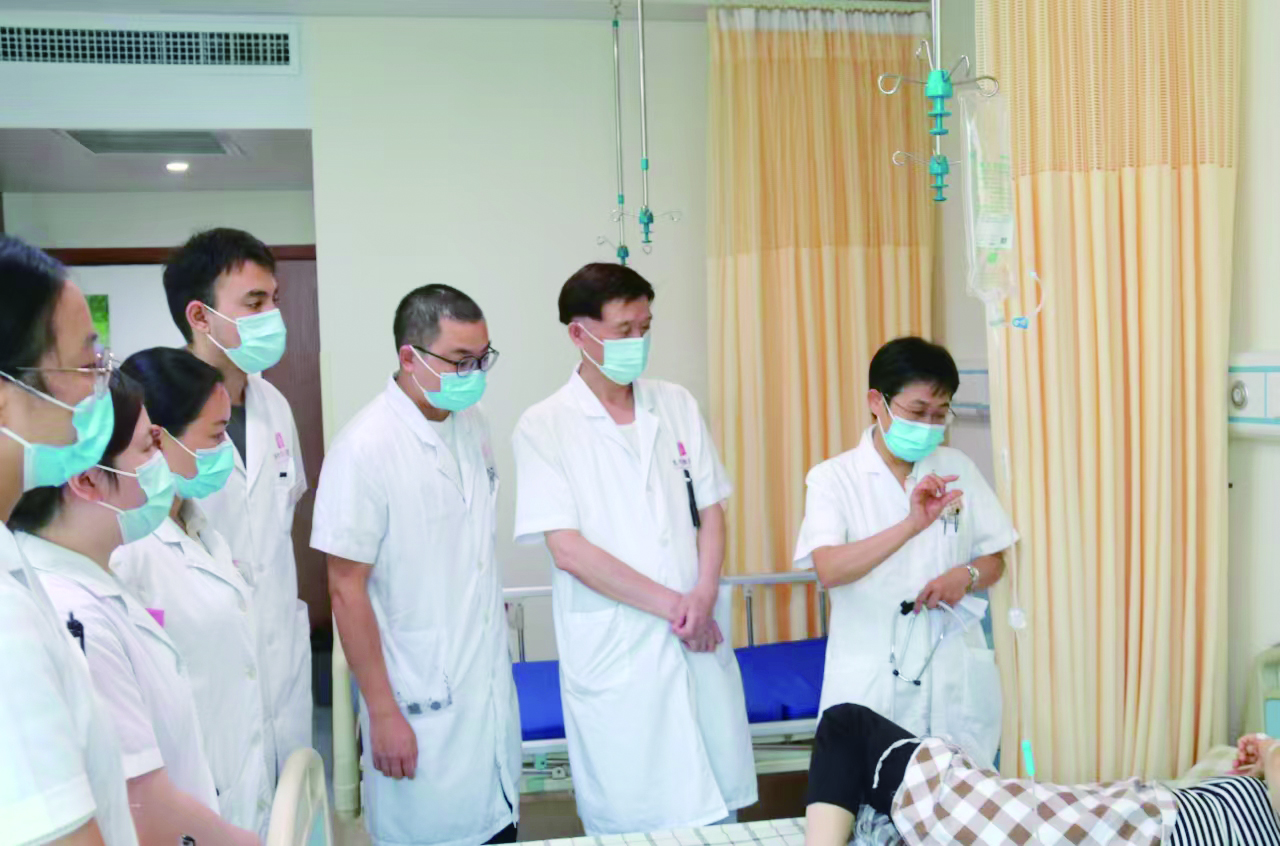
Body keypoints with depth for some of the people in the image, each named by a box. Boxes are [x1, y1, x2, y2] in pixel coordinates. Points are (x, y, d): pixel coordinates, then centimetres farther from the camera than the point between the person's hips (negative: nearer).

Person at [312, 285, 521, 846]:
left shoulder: (472, 425, 4)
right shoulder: (365, 449, -18)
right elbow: (347, 590, -15)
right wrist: (383, 713, -14)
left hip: (492, 688, 6)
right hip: (422, 705, -6)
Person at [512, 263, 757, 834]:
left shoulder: (676, 405, 7)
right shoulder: (544, 427, -6)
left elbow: (710, 512, 8)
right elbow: (569, 550, -11)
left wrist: (704, 598, -10)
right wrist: (673, 605, -11)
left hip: (699, 639, 4)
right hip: (615, 653, -4)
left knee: (717, 805, 11)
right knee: (632, 819, 6)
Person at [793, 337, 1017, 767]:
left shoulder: (957, 468, 8)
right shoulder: (833, 478, -4)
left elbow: (994, 561, 14)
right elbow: (829, 569, -19)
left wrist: (966, 575, -8)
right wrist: (911, 526, -30)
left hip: (955, 678, 3)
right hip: (871, 682, -3)